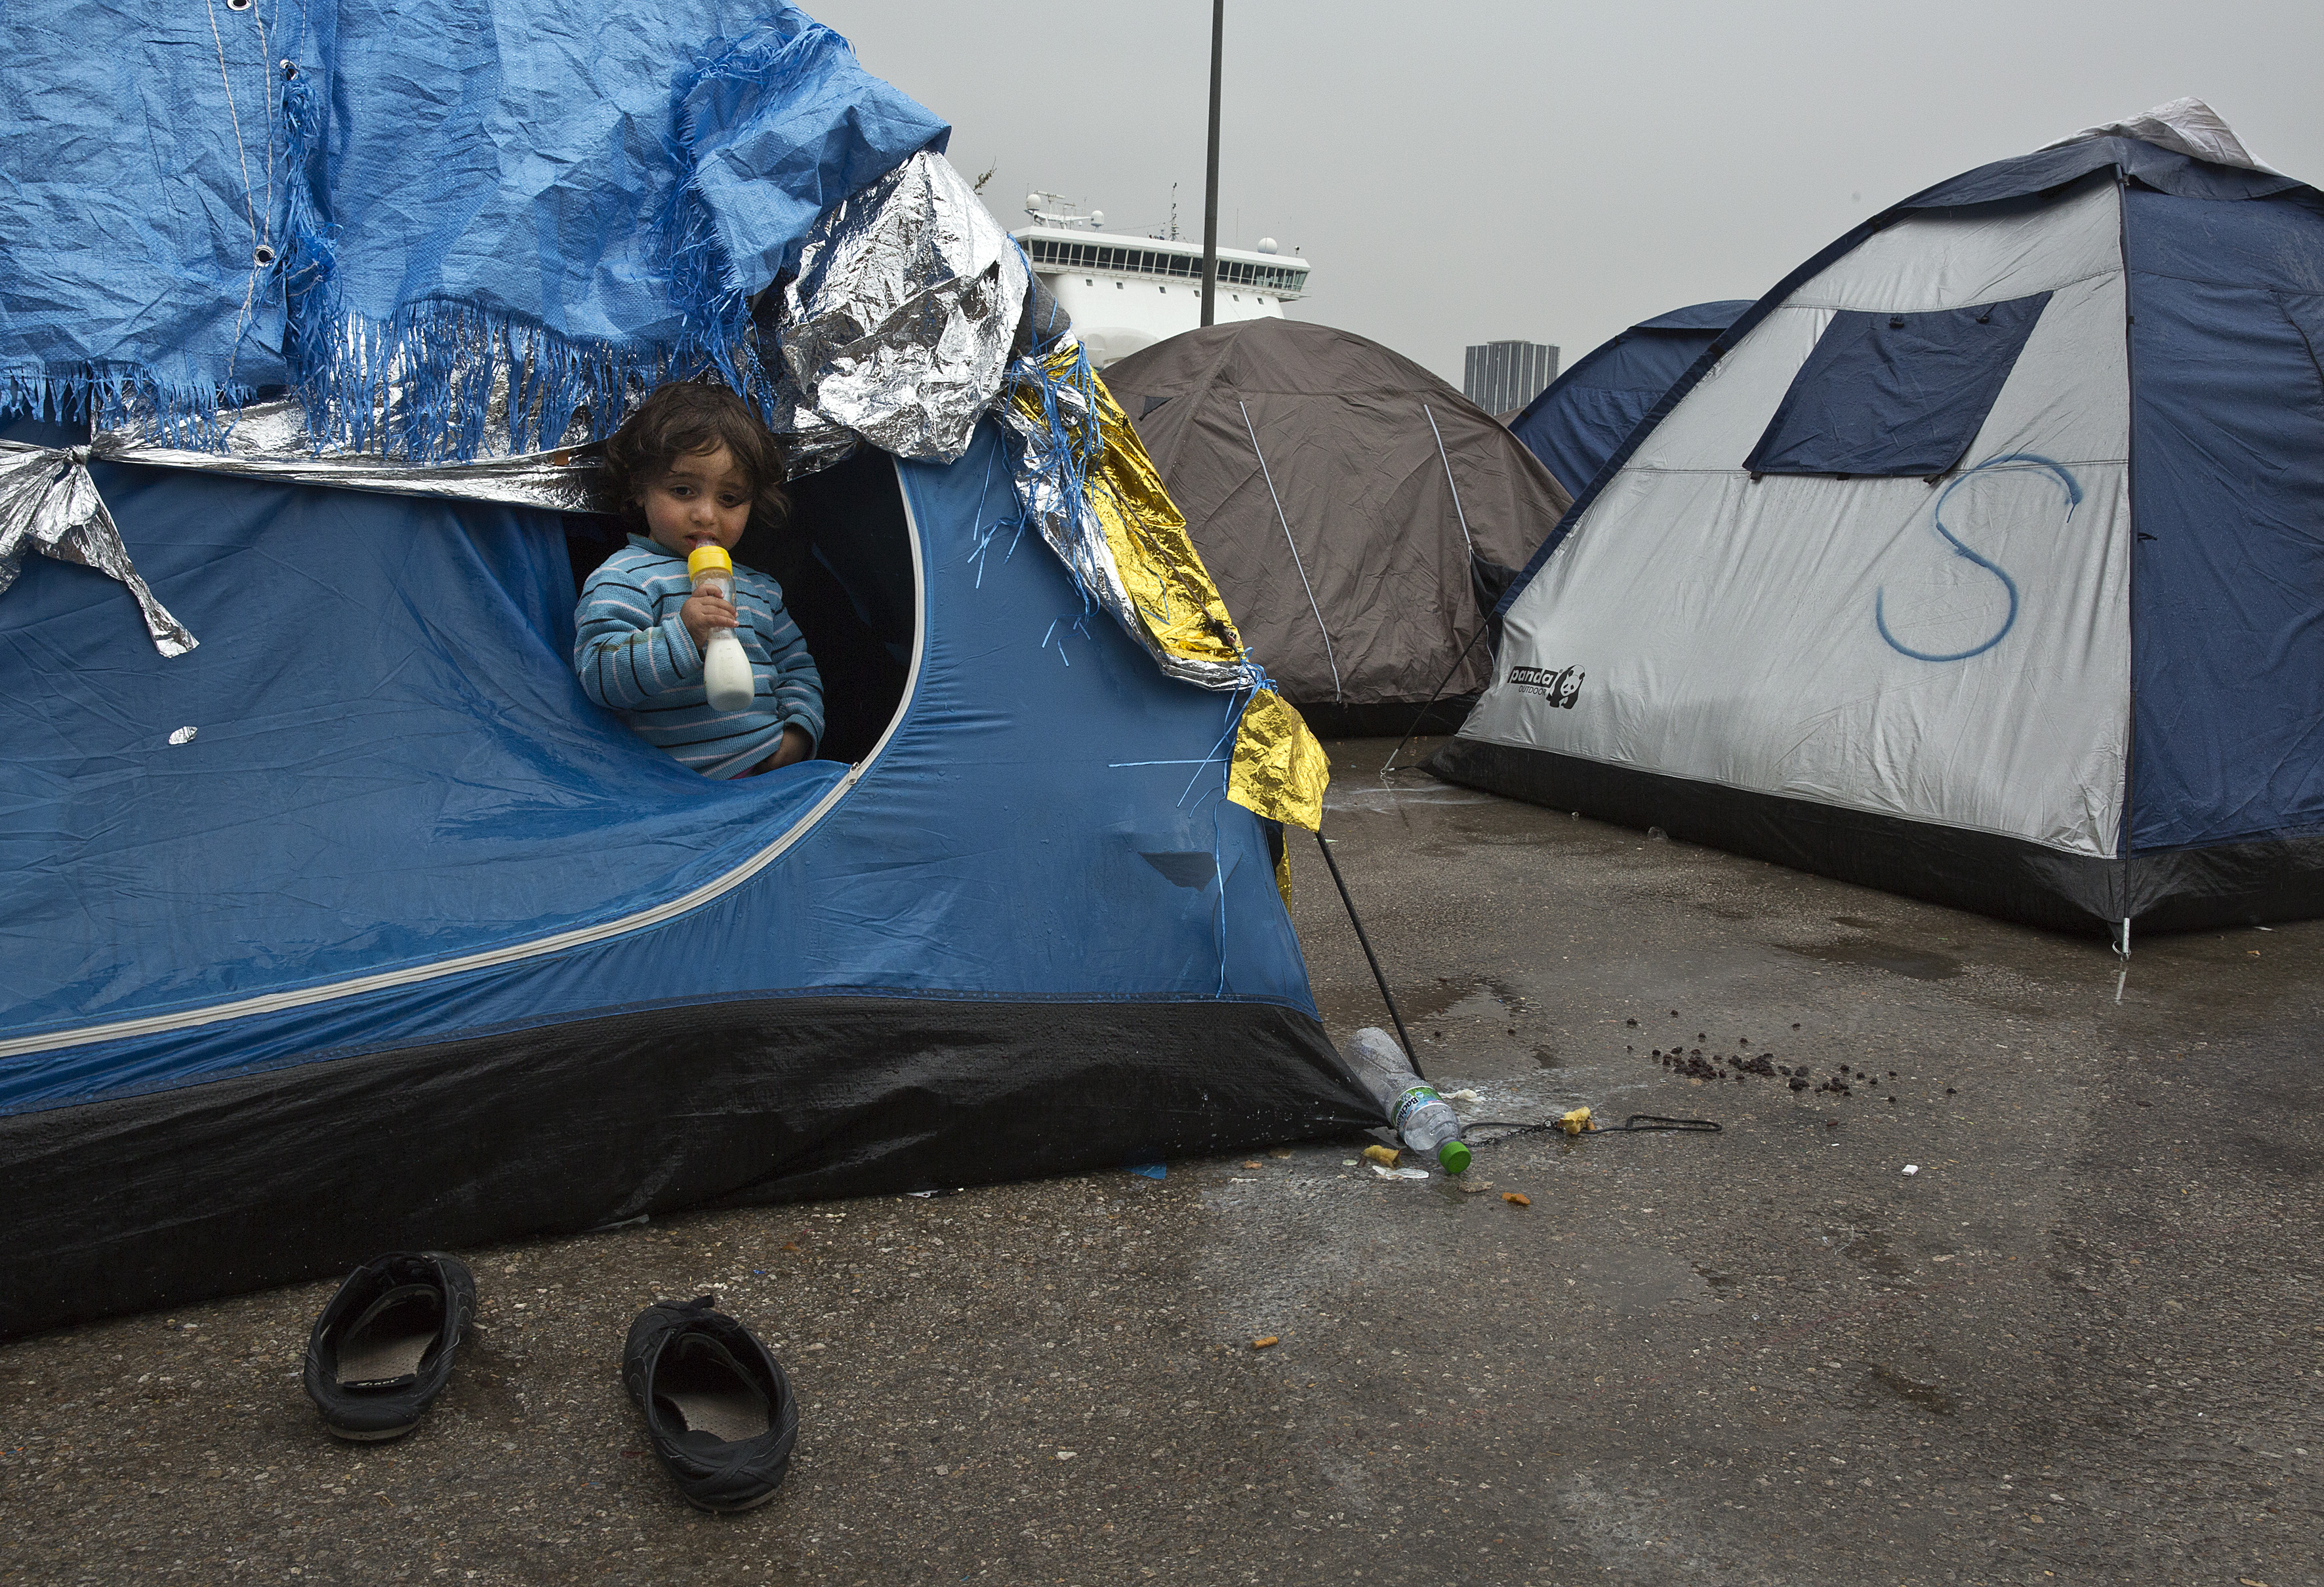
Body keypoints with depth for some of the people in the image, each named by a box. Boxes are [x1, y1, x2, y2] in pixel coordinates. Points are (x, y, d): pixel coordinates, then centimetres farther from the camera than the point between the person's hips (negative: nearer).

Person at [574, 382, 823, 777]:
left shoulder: (760, 588, 21)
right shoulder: (623, 578, -1)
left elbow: (797, 669, 30)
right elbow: (598, 674, -13)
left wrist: (800, 730, 9)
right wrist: (682, 637, -26)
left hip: (774, 773, 6)